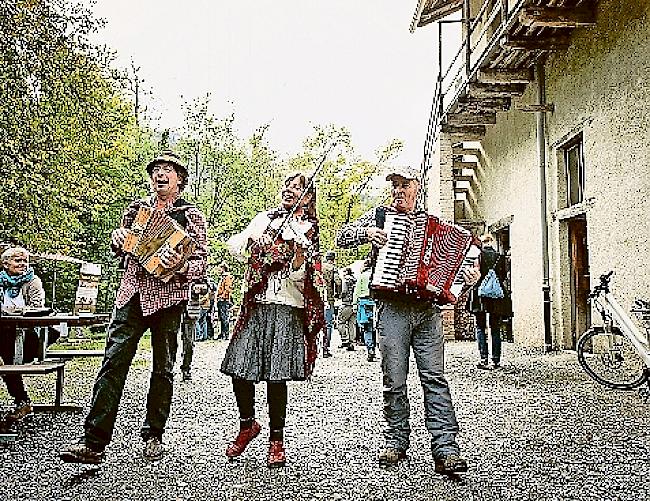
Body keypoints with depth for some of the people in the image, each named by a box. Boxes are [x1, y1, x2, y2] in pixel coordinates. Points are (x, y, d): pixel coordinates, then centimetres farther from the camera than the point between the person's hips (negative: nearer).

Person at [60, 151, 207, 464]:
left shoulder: (190, 215, 5)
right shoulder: (135, 209, 16)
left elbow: (201, 261, 0)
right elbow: (120, 249, 28)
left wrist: (181, 266, -22)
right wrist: (117, 238, 4)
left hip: (168, 296, -2)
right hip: (132, 294, 3)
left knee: (163, 369, 5)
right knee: (113, 363, -7)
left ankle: (153, 435, 19)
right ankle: (93, 442, -6)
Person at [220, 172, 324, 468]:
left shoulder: (309, 230, 6)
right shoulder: (265, 218, 16)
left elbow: (299, 277, -3)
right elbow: (234, 244, 9)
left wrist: (300, 254, -23)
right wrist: (246, 241, -13)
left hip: (286, 309, -3)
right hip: (255, 305, 3)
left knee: (276, 376, -5)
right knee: (238, 369, -2)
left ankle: (276, 440, 12)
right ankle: (247, 425, 24)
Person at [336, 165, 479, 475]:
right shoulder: (379, 215, 13)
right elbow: (342, 237, 9)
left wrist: (468, 277, 0)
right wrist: (366, 232, -10)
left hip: (427, 309, 1)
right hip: (392, 307, -1)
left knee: (434, 377, -5)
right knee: (394, 381, 1)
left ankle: (445, 449, -6)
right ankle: (396, 442, 15)